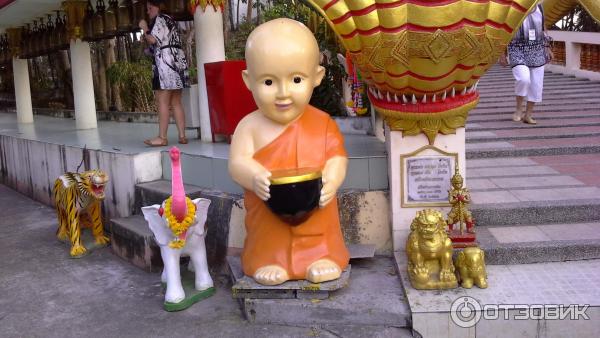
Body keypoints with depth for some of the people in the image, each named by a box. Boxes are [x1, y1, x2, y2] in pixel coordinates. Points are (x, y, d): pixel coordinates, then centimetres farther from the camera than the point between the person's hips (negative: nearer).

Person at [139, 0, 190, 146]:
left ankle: (162, 137, -11)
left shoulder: (160, 19, -3)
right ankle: (182, 136, 4)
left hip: (165, 61, -9)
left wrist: (144, 29, 3)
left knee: (162, 102, -10)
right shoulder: (170, 20, 25)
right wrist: (148, 34, 22)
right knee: (176, 102, 7)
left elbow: (153, 40, -14)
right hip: (177, 60, 10)